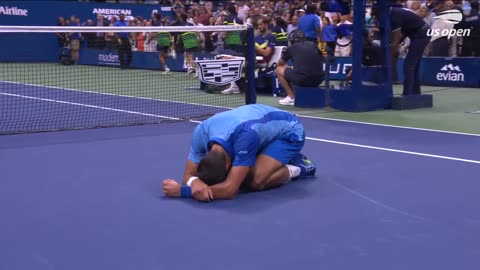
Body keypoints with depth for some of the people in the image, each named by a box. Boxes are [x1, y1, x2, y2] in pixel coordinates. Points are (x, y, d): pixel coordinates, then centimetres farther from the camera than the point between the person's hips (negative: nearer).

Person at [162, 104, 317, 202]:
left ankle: (297, 167, 1)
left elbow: (229, 190, -44)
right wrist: (195, 183, -45)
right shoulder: (201, 133, -28)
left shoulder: (246, 135, -46)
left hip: (288, 132, -7)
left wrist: (181, 191, -43)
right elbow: (189, 175, -20)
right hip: (264, 128, 7)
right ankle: (284, 160, 14)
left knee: (256, 181, -28)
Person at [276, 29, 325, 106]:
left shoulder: (291, 47, 13)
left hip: (301, 79, -4)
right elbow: (323, 59, 36)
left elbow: (280, 64, 28)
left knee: (279, 69, 21)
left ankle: (292, 97, 14)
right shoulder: (314, 45, 19)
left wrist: (287, 67, 50)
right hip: (318, 80, 4)